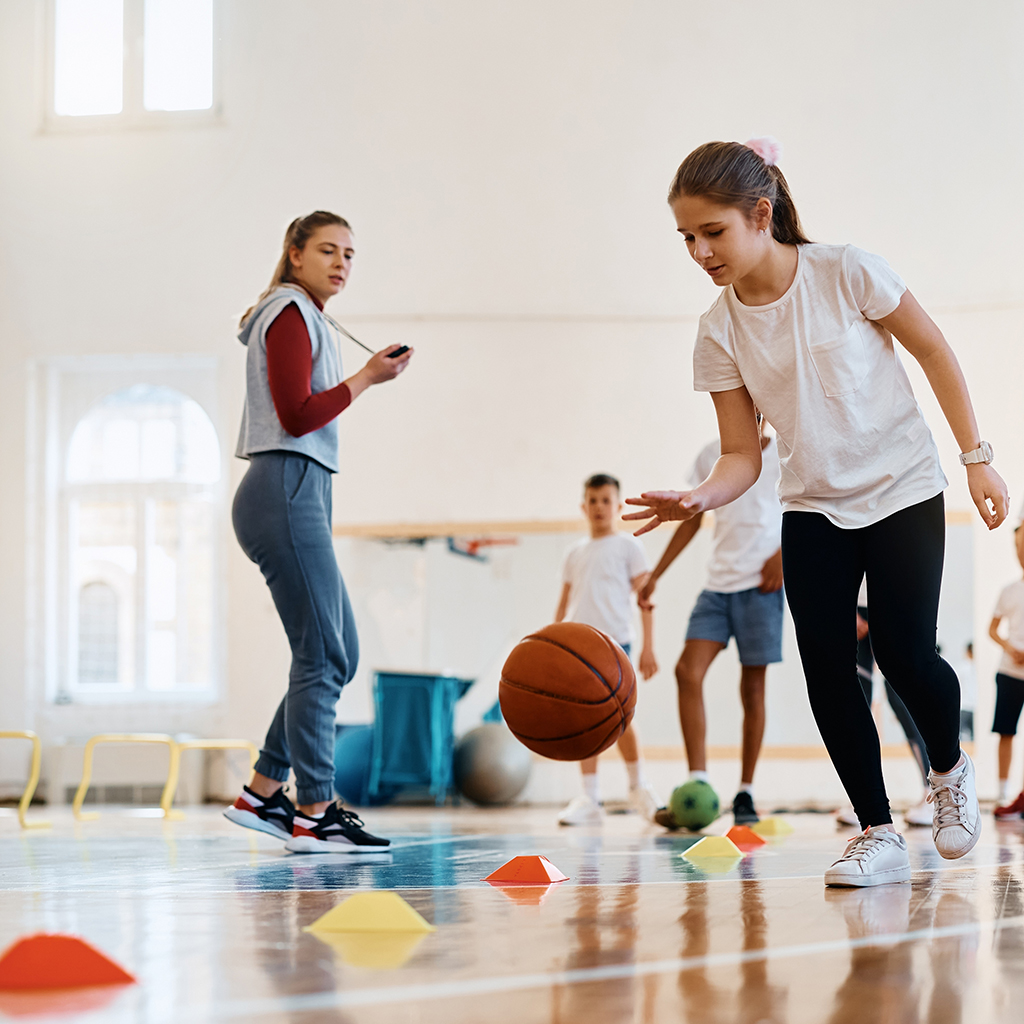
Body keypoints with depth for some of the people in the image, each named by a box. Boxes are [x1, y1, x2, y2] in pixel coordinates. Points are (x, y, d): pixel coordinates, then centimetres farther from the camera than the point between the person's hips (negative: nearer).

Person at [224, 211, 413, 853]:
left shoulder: (306, 318, 23)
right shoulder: (290, 314, -6)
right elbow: (297, 415, -15)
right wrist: (368, 378, -10)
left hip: (297, 497, 10)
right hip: (286, 493, -10)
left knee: (339, 655, 10)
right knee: (322, 657, -10)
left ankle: (262, 794, 14)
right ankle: (313, 816, -7)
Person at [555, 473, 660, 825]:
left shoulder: (628, 546, 6)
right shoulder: (574, 553, 18)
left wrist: (648, 648, -6)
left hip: (614, 641, -4)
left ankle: (638, 785, 13)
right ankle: (589, 799, 3)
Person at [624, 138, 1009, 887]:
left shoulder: (847, 274, -16)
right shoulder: (720, 332, -7)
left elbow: (934, 352, -5)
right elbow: (743, 454, -5)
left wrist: (977, 457, -5)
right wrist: (701, 498, -26)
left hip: (901, 490, -3)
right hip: (812, 509, 3)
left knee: (905, 656, -12)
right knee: (828, 670, -9)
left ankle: (950, 771, 22)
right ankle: (879, 834, 5)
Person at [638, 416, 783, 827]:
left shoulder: (785, 454, 2)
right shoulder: (711, 455, 11)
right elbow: (691, 520, 17)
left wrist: (784, 552, -12)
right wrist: (655, 575, 14)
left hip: (760, 583, -3)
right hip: (718, 583, 3)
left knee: (753, 686, 0)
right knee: (688, 671, -14)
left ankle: (745, 796, 9)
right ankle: (698, 786, -14)